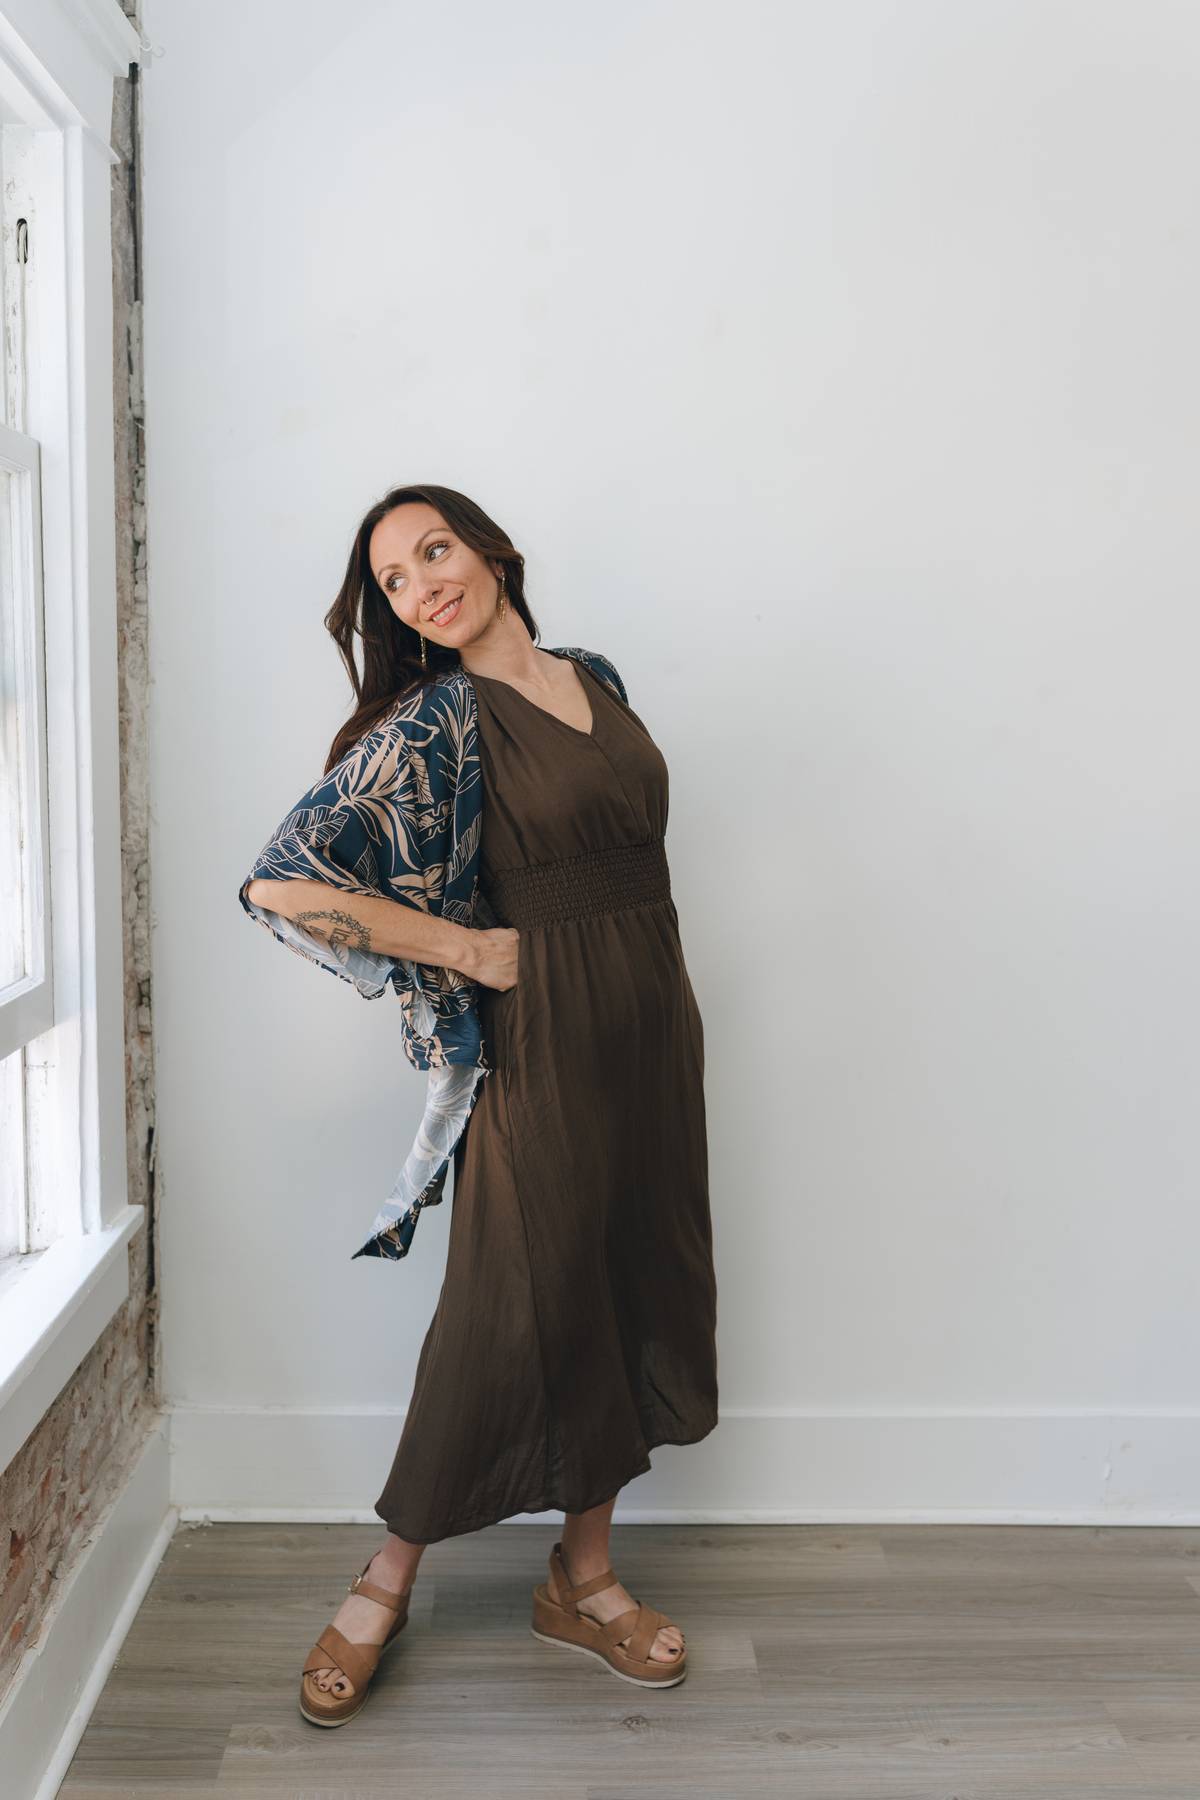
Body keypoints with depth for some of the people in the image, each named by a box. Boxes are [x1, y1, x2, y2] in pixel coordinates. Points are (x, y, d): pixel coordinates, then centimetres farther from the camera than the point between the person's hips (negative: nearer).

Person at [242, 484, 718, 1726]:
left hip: (656, 1025, 6)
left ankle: (582, 1577, 28)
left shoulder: (596, 679, 10)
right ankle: (388, 1580, 22)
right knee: (520, 1309, 0)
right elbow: (281, 887, -20)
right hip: (544, 1032, -6)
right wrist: (472, 950, -16)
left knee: (633, 1288, 11)